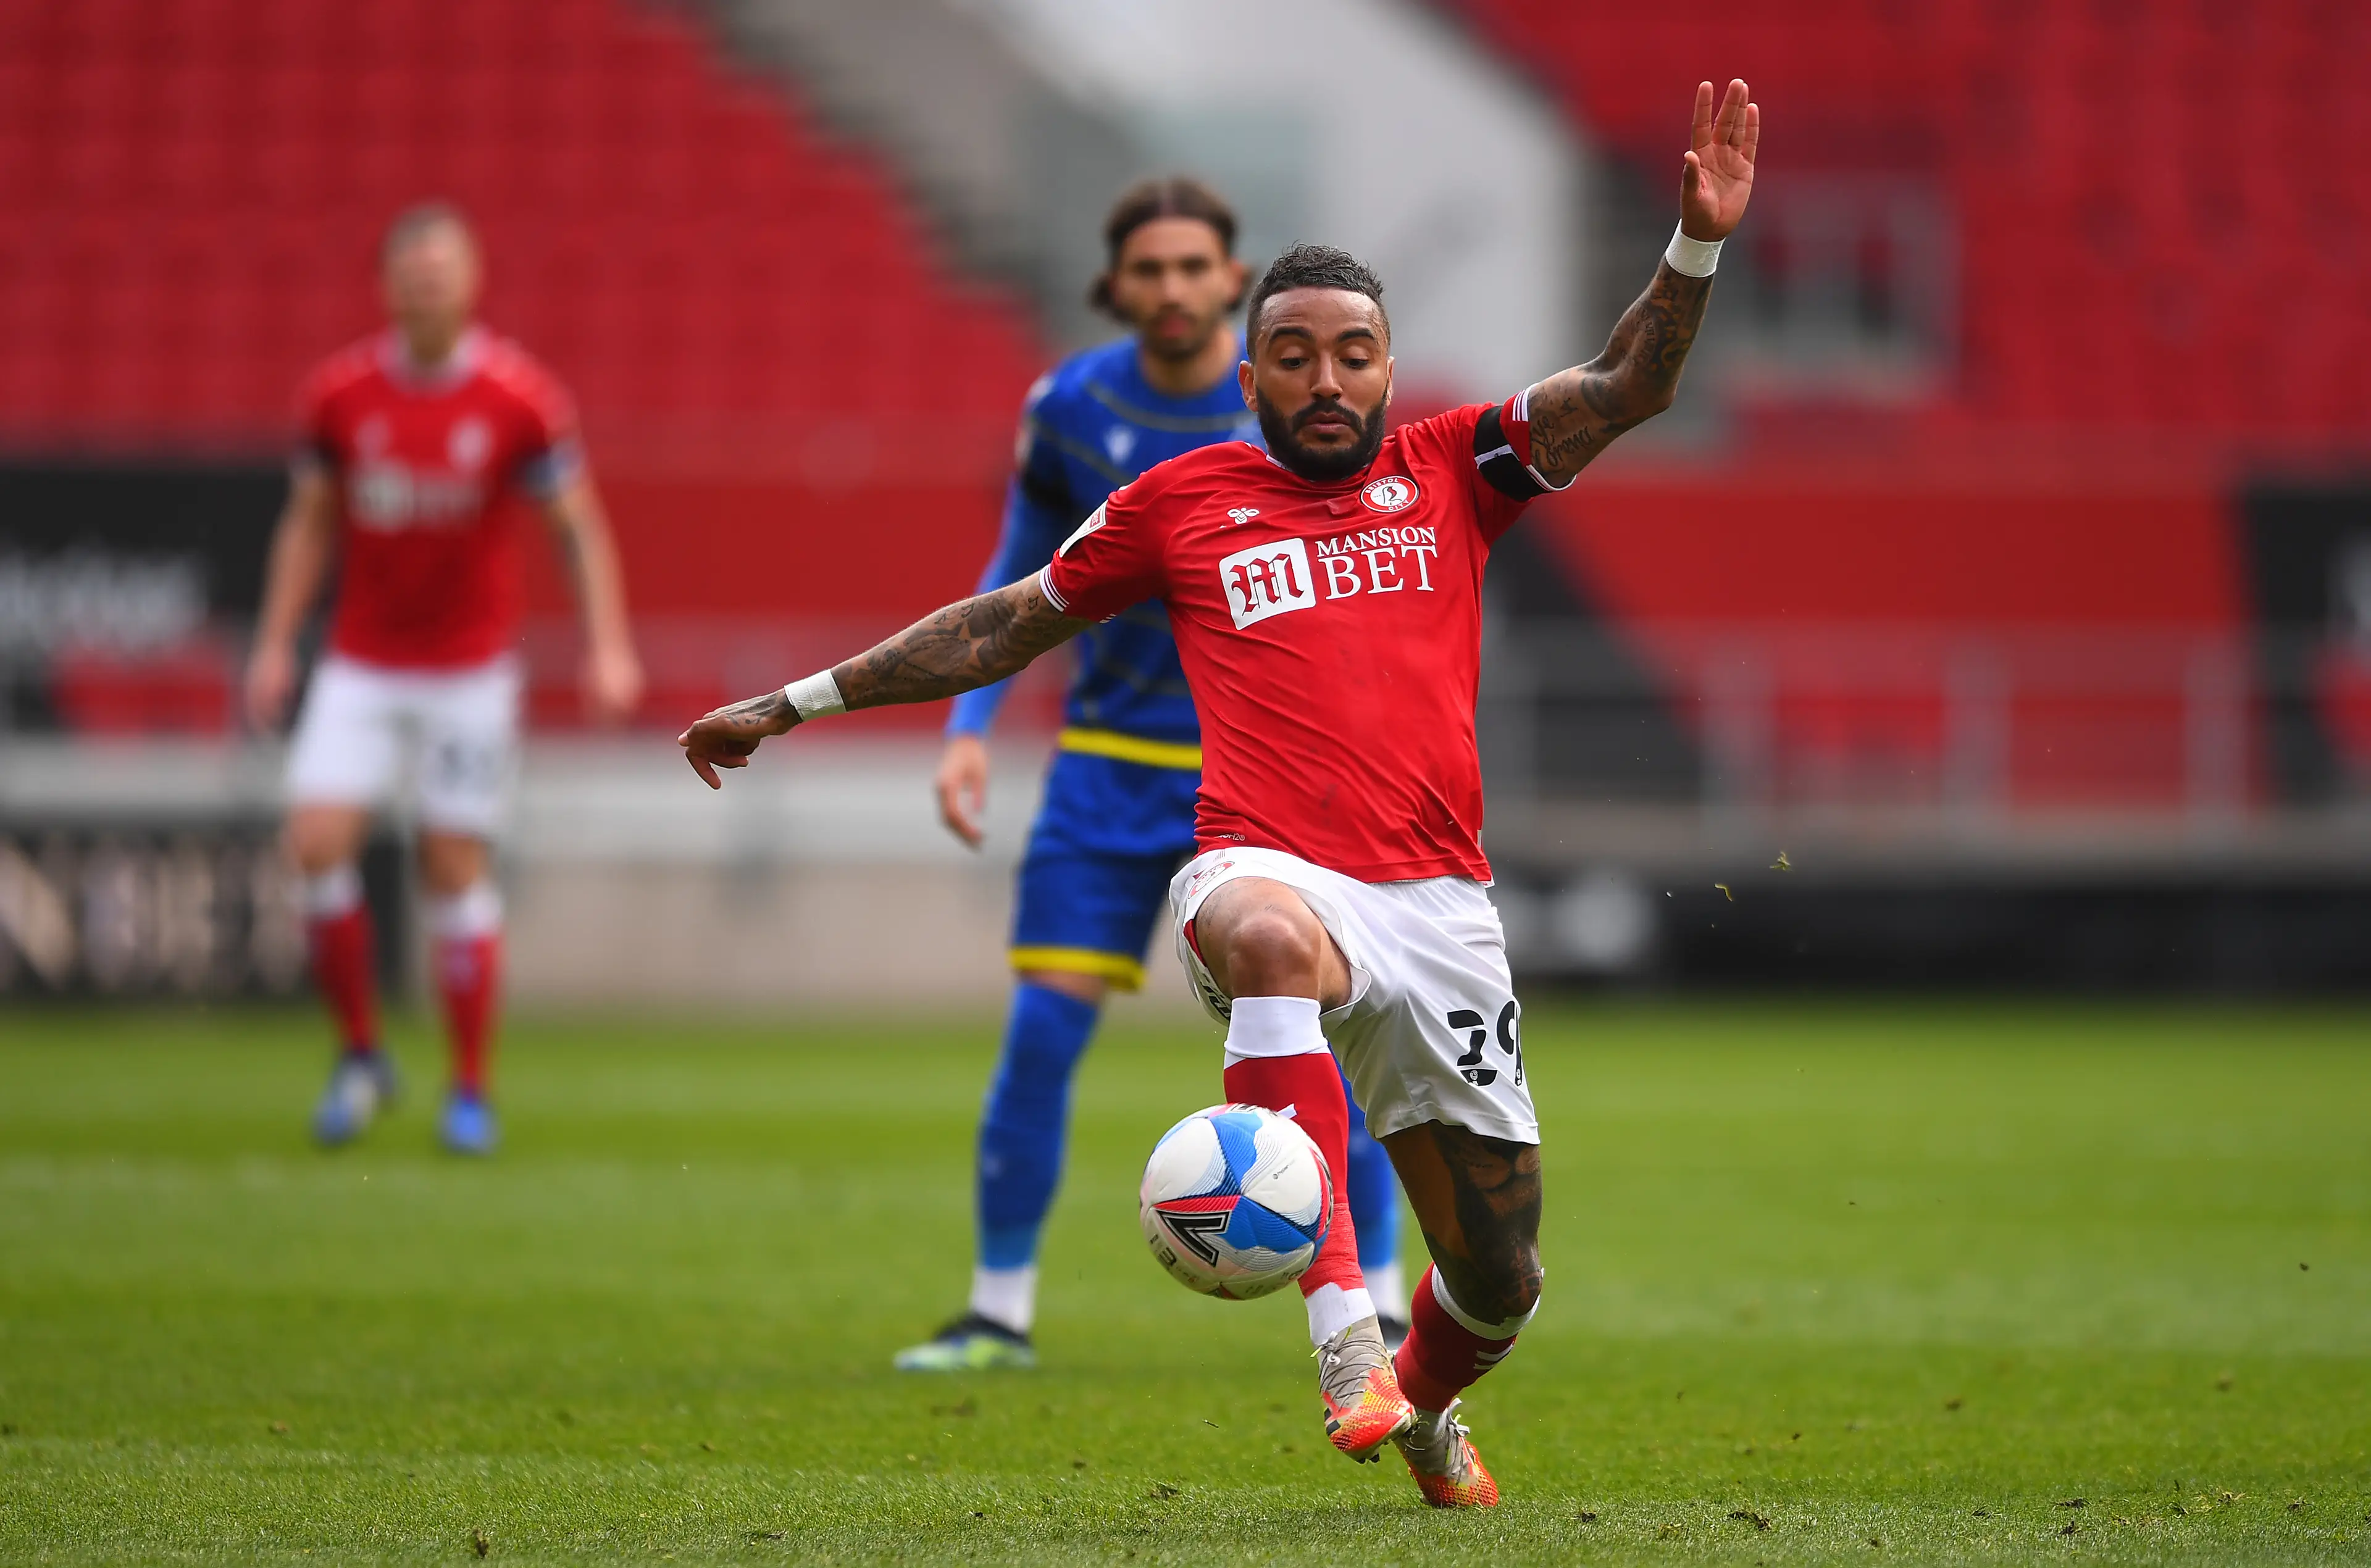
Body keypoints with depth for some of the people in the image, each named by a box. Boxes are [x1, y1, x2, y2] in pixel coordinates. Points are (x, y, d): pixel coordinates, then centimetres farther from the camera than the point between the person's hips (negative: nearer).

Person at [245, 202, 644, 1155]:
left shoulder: (519, 398, -9)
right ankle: (359, 1054, 6)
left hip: (471, 671, -2)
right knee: (318, 842, -12)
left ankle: (470, 1092, 10)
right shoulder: (338, 395, -2)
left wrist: (609, 647, -11)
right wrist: (275, 644, 4)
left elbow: (581, 528, -3)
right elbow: (309, 524, 9)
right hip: (362, 666, 2)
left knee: (455, 869, -1)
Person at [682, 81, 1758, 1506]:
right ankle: (1343, 1332, -47)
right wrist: (796, 704, 24)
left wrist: (1700, 246, -13)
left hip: (1439, 906, 2)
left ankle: (1424, 1403, 45)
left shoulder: (1450, 471, 13)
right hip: (1270, 869, -2)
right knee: (1269, 934, -43)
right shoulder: (1182, 502, 12)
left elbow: (1629, 388, 4)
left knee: (1501, 1281, 6)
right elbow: (1011, 625, 22)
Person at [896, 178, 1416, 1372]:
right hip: (1111, 767, 2)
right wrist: (968, 725, 1)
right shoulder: (1068, 410, -2)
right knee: (1039, 1035, -5)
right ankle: (999, 1312, 7)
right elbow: (1021, 577, 11)